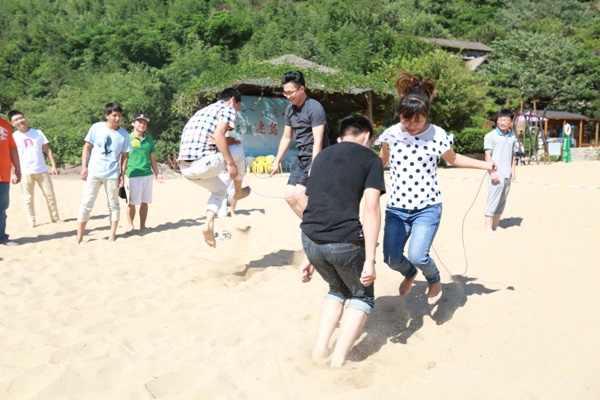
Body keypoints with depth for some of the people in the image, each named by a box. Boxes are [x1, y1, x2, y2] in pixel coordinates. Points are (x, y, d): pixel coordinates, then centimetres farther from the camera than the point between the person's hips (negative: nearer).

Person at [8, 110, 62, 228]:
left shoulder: (38, 133, 3)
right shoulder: (14, 137, -1)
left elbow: (47, 149, 6)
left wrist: (54, 166, 0)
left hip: (42, 170, 2)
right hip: (26, 172, -2)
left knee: (50, 195, 7)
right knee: (28, 198, 3)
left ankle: (55, 217, 20)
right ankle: (31, 222, 11)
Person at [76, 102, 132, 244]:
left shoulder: (124, 134, -1)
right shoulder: (96, 128, -3)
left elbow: (124, 156, 3)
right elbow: (87, 147, 2)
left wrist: (122, 175, -1)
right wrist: (84, 167, -4)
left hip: (112, 174, 1)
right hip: (93, 172, -1)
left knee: (113, 205, 9)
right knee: (86, 204, 1)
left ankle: (112, 234, 20)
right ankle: (79, 237, 8)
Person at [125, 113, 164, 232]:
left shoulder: (149, 140, 14)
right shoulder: (128, 138, 1)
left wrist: (157, 174, 13)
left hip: (148, 174, 4)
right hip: (133, 174, -4)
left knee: (145, 202, 7)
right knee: (132, 202, -2)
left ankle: (142, 226, 17)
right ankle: (130, 225, 12)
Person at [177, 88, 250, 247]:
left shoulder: (202, 111, 30)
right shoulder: (228, 109, 4)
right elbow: (218, 135, -13)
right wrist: (231, 163, -10)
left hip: (185, 167, 8)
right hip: (204, 163, -8)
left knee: (220, 189, 30)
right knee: (238, 149, 18)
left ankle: (209, 225, 10)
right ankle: (239, 191, 30)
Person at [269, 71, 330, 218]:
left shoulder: (314, 108, -16)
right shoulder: (290, 109, 8)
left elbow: (318, 141, -21)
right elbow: (286, 138, 16)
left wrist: (314, 166, -27)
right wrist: (277, 161, 14)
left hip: (317, 158, -8)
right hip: (301, 157, 8)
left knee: (300, 195, -16)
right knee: (290, 196, 6)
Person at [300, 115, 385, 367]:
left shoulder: (321, 157, 23)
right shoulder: (370, 159, 7)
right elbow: (371, 208, -8)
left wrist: (311, 259, 27)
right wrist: (370, 260, -10)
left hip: (310, 240, 5)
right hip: (345, 241, -5)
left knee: (338, 289, 31)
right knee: (362, 296, 22)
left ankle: (319, 352, 23)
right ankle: (338, 361, 12)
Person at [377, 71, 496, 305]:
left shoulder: (437, 135, -9)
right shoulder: (391, 135, -4)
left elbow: (453, 159, 10)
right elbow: (381, 162, 14)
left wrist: (483, 164, 2)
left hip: (427, 208, -3)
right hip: (396, 208, 3)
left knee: (417, 256, -18)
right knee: (391, 258, 0)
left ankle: (434, 279, 19)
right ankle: (410, 274, 38)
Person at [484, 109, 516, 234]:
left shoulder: (512, 138, 13)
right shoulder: (491, 136, -4)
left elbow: (512, 155, 19)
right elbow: (488, 155, -8)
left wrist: (513, 171, 9)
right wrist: (492, 172, -14)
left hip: (507, 175, 6)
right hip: (496, 174, -6)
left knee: (502, 201, 8)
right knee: (493, 200, -6)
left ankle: (495, 225, 17)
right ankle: (488, 226, 1)